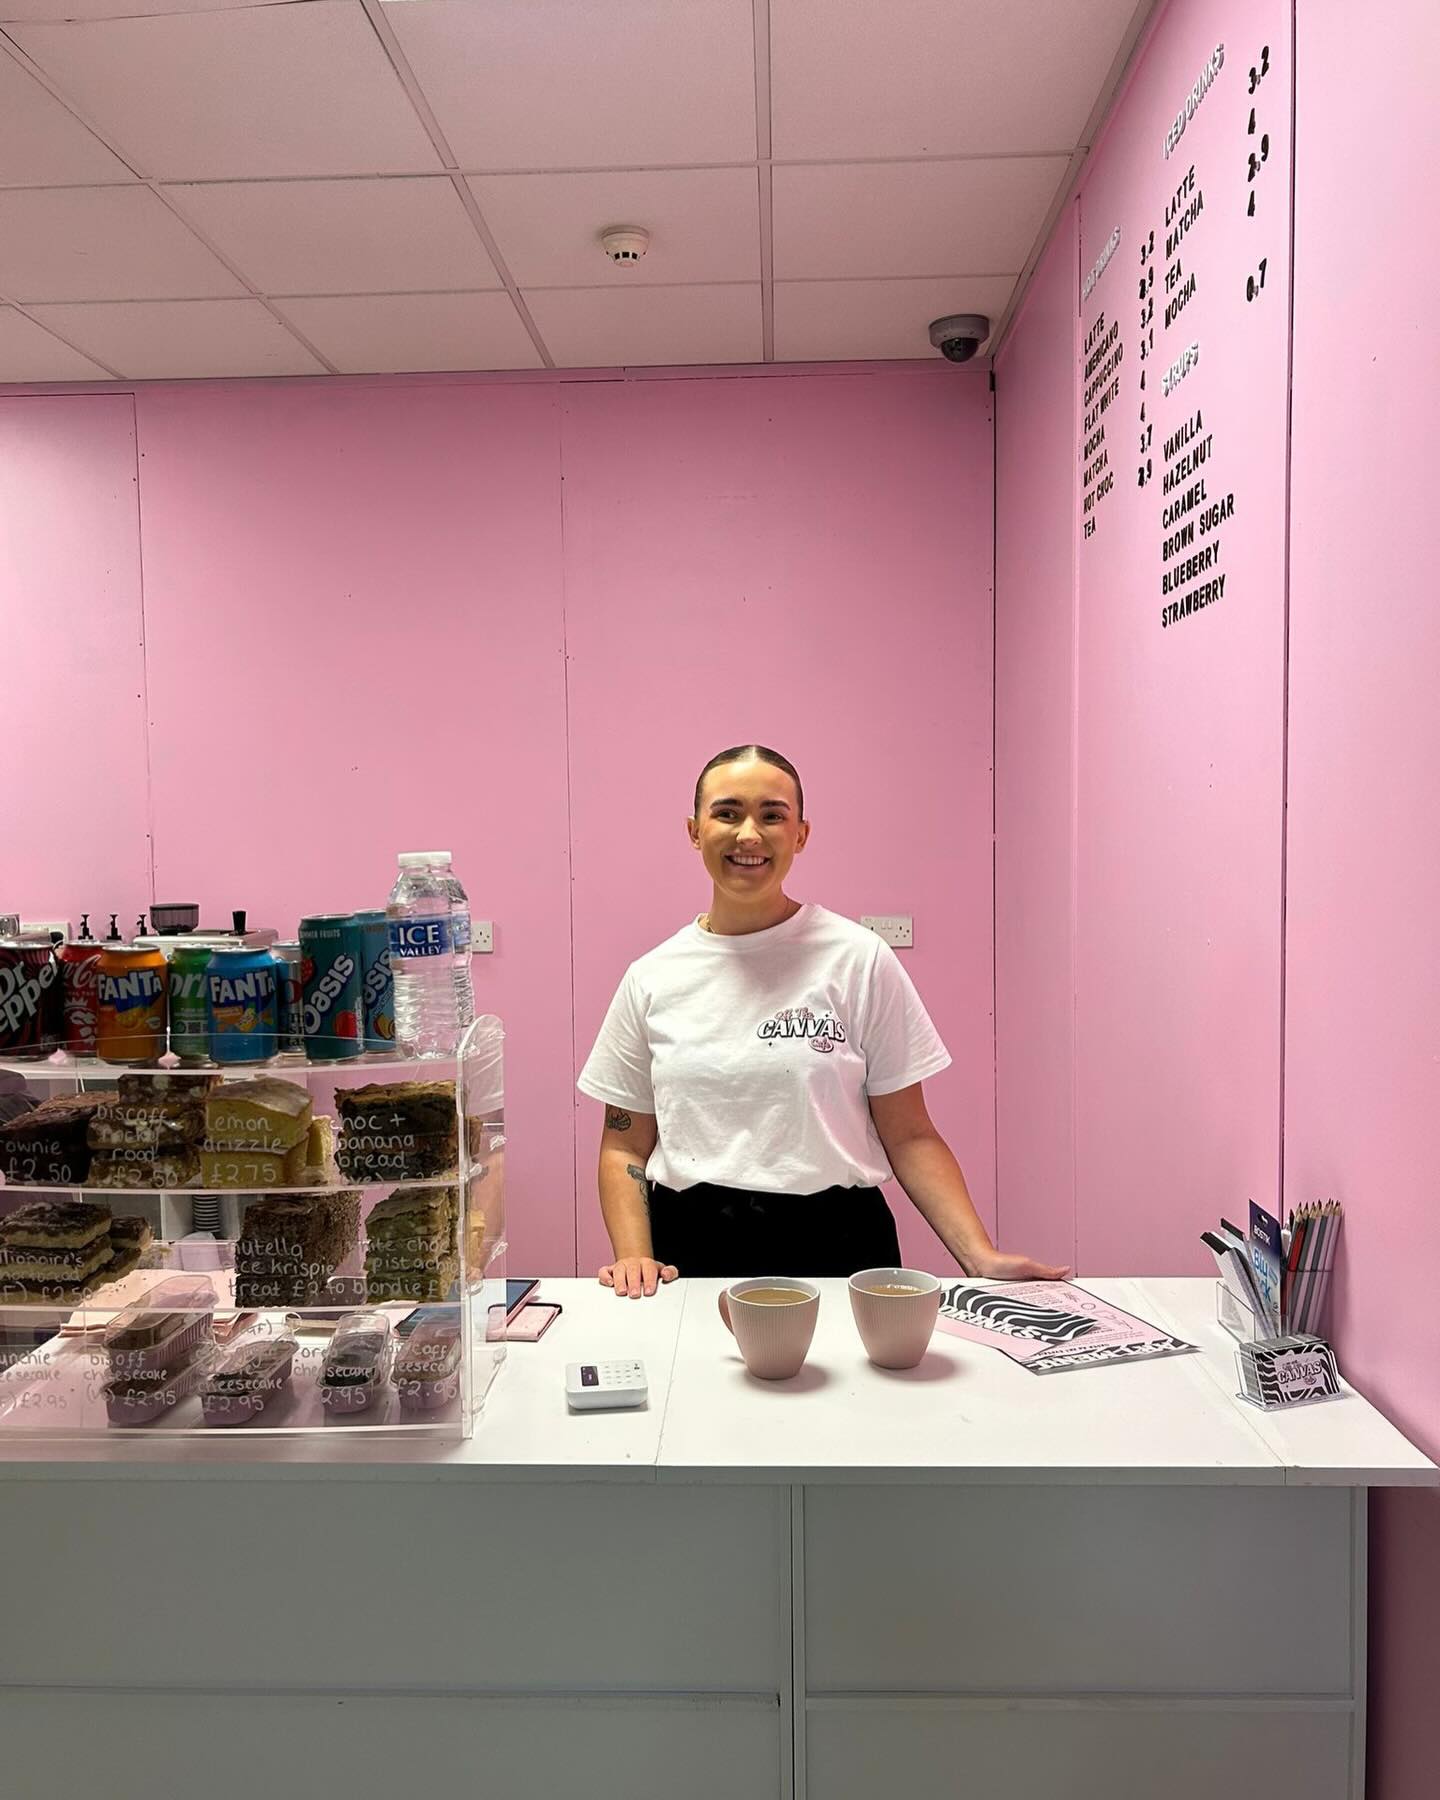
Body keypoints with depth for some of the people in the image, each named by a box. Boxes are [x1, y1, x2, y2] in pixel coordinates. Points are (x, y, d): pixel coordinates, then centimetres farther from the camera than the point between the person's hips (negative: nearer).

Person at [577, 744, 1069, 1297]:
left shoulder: (858, 960, 0)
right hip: (691, 1250, 1)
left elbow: (909, 1137, 2)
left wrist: (982, 1257, -8)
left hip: (835, 1248, -1)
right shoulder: (651, 978, 6)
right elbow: (624, 1145, 11)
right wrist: (634, 1255, -4)